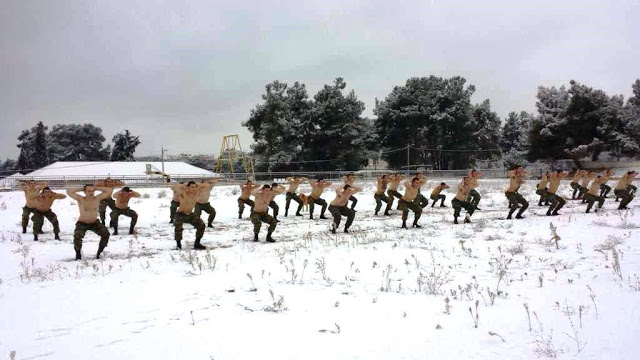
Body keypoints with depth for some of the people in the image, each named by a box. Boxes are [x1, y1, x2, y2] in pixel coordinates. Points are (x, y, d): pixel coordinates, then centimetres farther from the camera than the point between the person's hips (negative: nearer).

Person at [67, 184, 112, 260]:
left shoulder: (98, 198, -9)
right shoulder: (80, 199, -14)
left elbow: (109, 190, -11)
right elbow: (68, 192, -24)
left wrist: (96, 188, -12)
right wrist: (82, 188, -17)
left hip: (95, 223, 2)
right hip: (82, 223, -2)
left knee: (106, 233, -20)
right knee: (77, 237, -31)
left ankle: (99, 253, -3)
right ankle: (78, 253, -3)